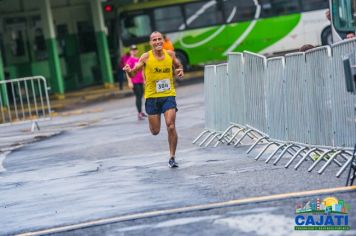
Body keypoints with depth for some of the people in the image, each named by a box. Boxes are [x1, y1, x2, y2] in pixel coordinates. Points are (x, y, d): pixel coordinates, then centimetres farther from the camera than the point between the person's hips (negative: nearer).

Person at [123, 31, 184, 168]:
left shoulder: (170, 54, 2)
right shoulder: (146, 57, -7)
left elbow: (178, 66, 21)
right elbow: (133, 73, -8)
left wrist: (180, 72, -2)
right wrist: (128, 71, -31)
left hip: (168, 95, 1)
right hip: (152, 97, -1)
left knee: (171, 127, -14)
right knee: (155, 131, 5)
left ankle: (172, 157, 0)